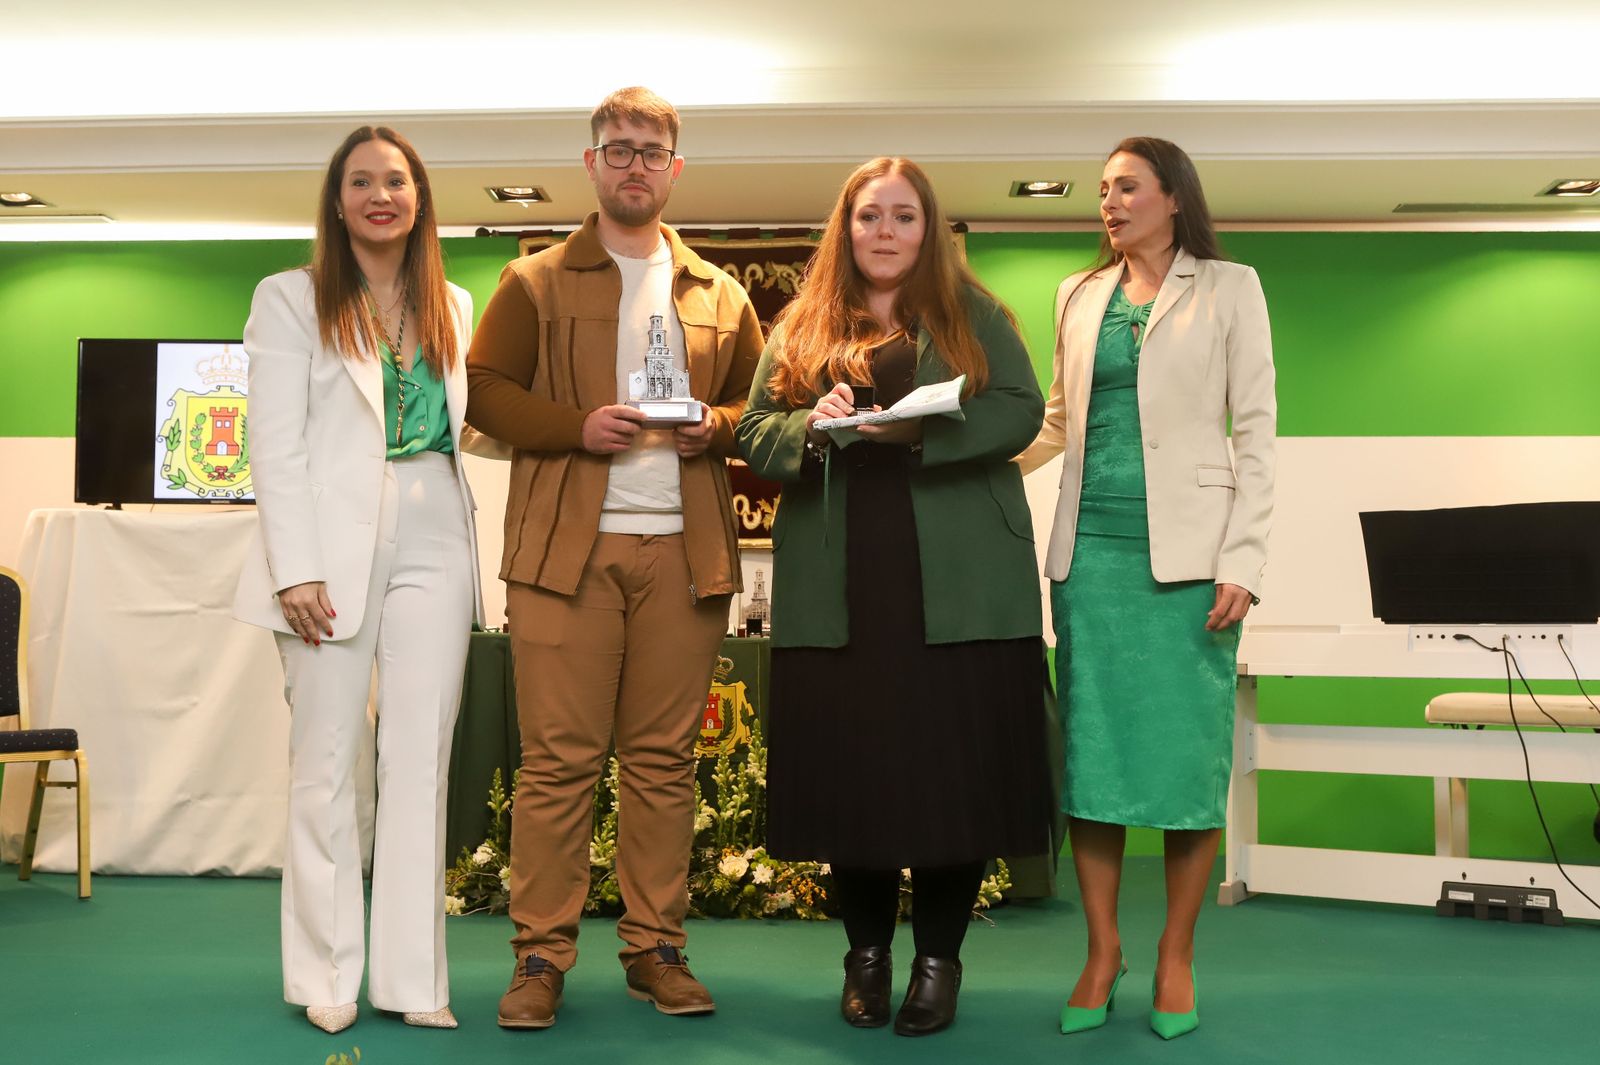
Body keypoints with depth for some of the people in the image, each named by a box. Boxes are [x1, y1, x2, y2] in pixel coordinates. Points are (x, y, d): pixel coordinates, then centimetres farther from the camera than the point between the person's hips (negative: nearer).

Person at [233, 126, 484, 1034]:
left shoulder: (452, 305, 17)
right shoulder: (292, 298, 4)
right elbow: (277, 445, -4)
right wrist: (295, 568, -13)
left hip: (433, 542, 4)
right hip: (335, 542, -3)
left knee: (422, 763, 3)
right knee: (326, 763, 0)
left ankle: (413, 978, 10)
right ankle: (326, 976, 12)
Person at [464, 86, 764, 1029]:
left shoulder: (720, 295, 16)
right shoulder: (536, 281, 10)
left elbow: (763, 401, 17)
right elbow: (484, 389, 3)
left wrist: (717, 427, -4)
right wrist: (578, 426, -12)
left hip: (685, 550, 2)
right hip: (566, 547, -2)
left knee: (665, 758, 6)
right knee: (558, 759, -2)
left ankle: (657, 948, 16)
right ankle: (542, 956, 7)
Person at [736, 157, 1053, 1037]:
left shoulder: (975, 315, 9)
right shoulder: (799, 328, 15)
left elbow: (1021, 411, -3)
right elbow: (754, 432, 9)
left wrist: (918, 430, -19)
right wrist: (813, 427, -13)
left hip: (957, 585, -1)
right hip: (837, 587, 2)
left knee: (953, 764, -1)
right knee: (848, 768, 4)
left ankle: (939, 956, 14)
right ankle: (866, 950, 20)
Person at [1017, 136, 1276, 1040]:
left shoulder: (1228, 289, 5)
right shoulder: (1080, 297, 15)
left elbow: (1256, 430, 0)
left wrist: (1242, 563, -9)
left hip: (1187, 550, -3)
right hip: (1093, 546, 3)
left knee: (1189, 750, -1)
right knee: (1092, 745, 3)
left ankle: (1176, 956, 13)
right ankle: (1102, 949, 15)